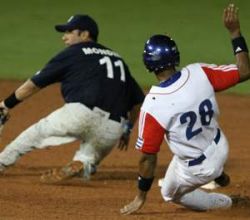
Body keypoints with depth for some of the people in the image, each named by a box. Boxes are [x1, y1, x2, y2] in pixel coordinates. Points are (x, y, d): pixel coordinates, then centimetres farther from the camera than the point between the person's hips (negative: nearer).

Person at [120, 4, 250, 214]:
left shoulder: (153, 106, -30)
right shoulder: (199, 73, -22)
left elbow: (148, 157, -22)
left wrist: (141, 197, -8)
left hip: (198, 169, -5)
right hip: (220, 149, 5)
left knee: (170, 193, 29)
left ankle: (227, 203, 23)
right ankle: (218, 175, 45)